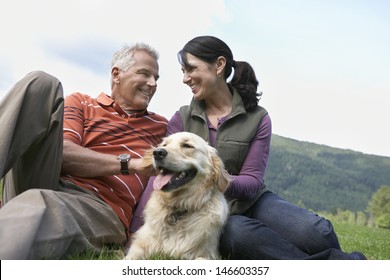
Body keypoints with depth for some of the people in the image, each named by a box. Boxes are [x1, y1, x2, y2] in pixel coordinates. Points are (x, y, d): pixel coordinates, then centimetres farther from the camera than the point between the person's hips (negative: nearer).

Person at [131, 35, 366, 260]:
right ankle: (336, 261, -25)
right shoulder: (182, 119, 3)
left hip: (250, 200, 0)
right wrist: (139, 229, -22)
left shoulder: (257, 118, -2)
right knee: (239, 232, -37)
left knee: (316, 232, -30)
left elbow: (252, 180, -8)